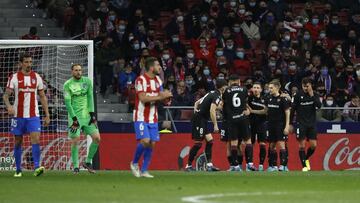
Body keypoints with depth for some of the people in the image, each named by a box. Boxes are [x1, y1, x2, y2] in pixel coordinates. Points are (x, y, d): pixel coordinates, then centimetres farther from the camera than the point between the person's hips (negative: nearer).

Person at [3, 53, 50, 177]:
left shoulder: (37, 77, 6)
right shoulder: (14, 78, -1)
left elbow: (43, 97, 12)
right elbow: (6, 95, -4)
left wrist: (47, 115, 8)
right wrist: (9, 106, -26)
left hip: (33, 116, 1)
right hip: (18, 115, -1)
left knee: (36, 139, -16)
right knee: (18, 142, 6)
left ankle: (37, 167, -21)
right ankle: (18, 170, 16)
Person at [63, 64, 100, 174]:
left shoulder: (87, 81, 6)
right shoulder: (67, 84, -4)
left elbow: (90, 98, 6)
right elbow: (67, 103, -7)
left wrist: (92, 114, -2)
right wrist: (74, 119, -14)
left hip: (87, 115, 4)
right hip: (75, 116, -4)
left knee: (97, 138, -5)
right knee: (75, 141, -10)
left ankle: (88, 162, 11)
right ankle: (75, 166, 2)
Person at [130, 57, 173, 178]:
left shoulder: (158, 80, 11)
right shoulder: (141, 80, -13)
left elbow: (160, 96, 16)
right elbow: (143, 98, -21)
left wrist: (165, 96, -8)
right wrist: (160, 96, -21)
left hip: (153, 118, 7)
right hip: (141, 117, -7)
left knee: (152, 143, 1)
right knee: (145, 141, -18)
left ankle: (144, 170, 8)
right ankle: (134, 163, 5)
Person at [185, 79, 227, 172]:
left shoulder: (212, 93, 16)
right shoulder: (217, 96, -12)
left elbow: (197, 102, 22)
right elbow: (212, 111, -22)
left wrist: (196, 114, 20)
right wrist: (215, 125, -18)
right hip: (200, 120, -9)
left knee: (209, 140, 7)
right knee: (198, 143, -7)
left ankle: (209, 164, 6)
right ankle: (189, 165, -2)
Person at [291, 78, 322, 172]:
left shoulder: (315, 95, 4)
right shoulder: (298, 95, -3)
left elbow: (319, 105, -11)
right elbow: (292, 110, -1)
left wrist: (312, 96, -19)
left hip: (312, 123, 2)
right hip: (301, 124, -2)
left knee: (313, 145, -2)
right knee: (302, 145, -6)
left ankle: (306, 158, 25)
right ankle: (304, 166, 1)